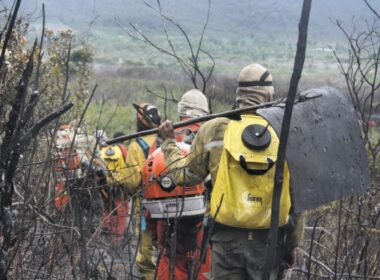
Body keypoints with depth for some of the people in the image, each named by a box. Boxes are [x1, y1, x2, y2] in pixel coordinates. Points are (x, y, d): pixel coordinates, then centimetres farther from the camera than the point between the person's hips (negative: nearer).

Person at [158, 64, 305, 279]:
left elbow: (185, 175, 8)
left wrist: (169, 144, 25)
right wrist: (292, 245, 11)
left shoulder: (214, 130, -4)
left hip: (228, 238, 0)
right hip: (269, 240, 0)